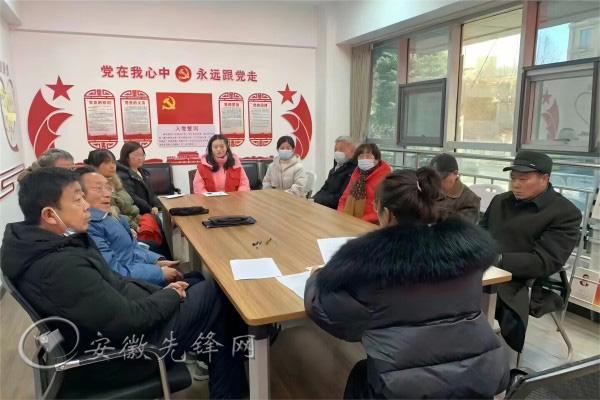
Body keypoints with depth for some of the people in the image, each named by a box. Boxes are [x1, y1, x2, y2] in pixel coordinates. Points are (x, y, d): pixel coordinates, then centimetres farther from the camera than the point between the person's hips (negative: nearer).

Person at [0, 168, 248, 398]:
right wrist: (170, 296, -10)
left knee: (198, 284, 12)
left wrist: (159, 291, 2)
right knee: (218, 294, -1)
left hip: (110, 327, 9)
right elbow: (130, 320, -28)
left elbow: (111, 284, 9)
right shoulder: (60, 267, -32)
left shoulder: (42, 244, 1)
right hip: (122, 351, -9)